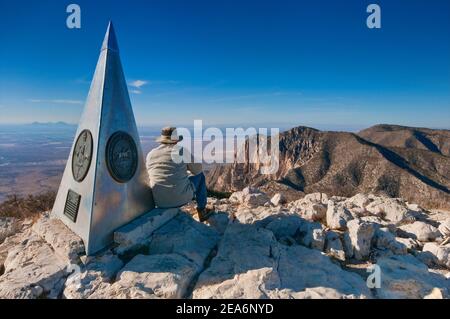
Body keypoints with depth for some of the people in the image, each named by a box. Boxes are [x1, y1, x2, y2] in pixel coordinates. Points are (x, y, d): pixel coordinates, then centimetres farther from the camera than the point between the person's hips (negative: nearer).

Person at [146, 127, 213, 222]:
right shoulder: (182, 151, -8)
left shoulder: (150, 154, 4)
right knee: (200, 175, 23)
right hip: (181, 198, -4)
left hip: (158, 201, 5)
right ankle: (202, 211, 30)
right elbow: (198, 169, 3)